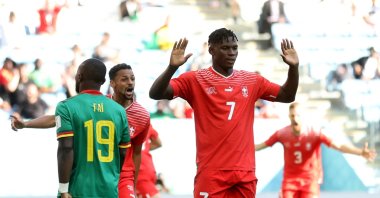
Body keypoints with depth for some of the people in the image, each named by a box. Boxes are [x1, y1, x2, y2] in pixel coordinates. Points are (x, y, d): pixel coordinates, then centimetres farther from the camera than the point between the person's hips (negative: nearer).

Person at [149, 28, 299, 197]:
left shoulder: (252, 81, 13)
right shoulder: (195, 80, 0)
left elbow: (287, 96, 18)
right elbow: (155, 94, -8)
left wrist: (293, 67, 2)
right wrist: (172, 67, -25)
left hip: (245, 173, 4)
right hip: (211, 173, -4)